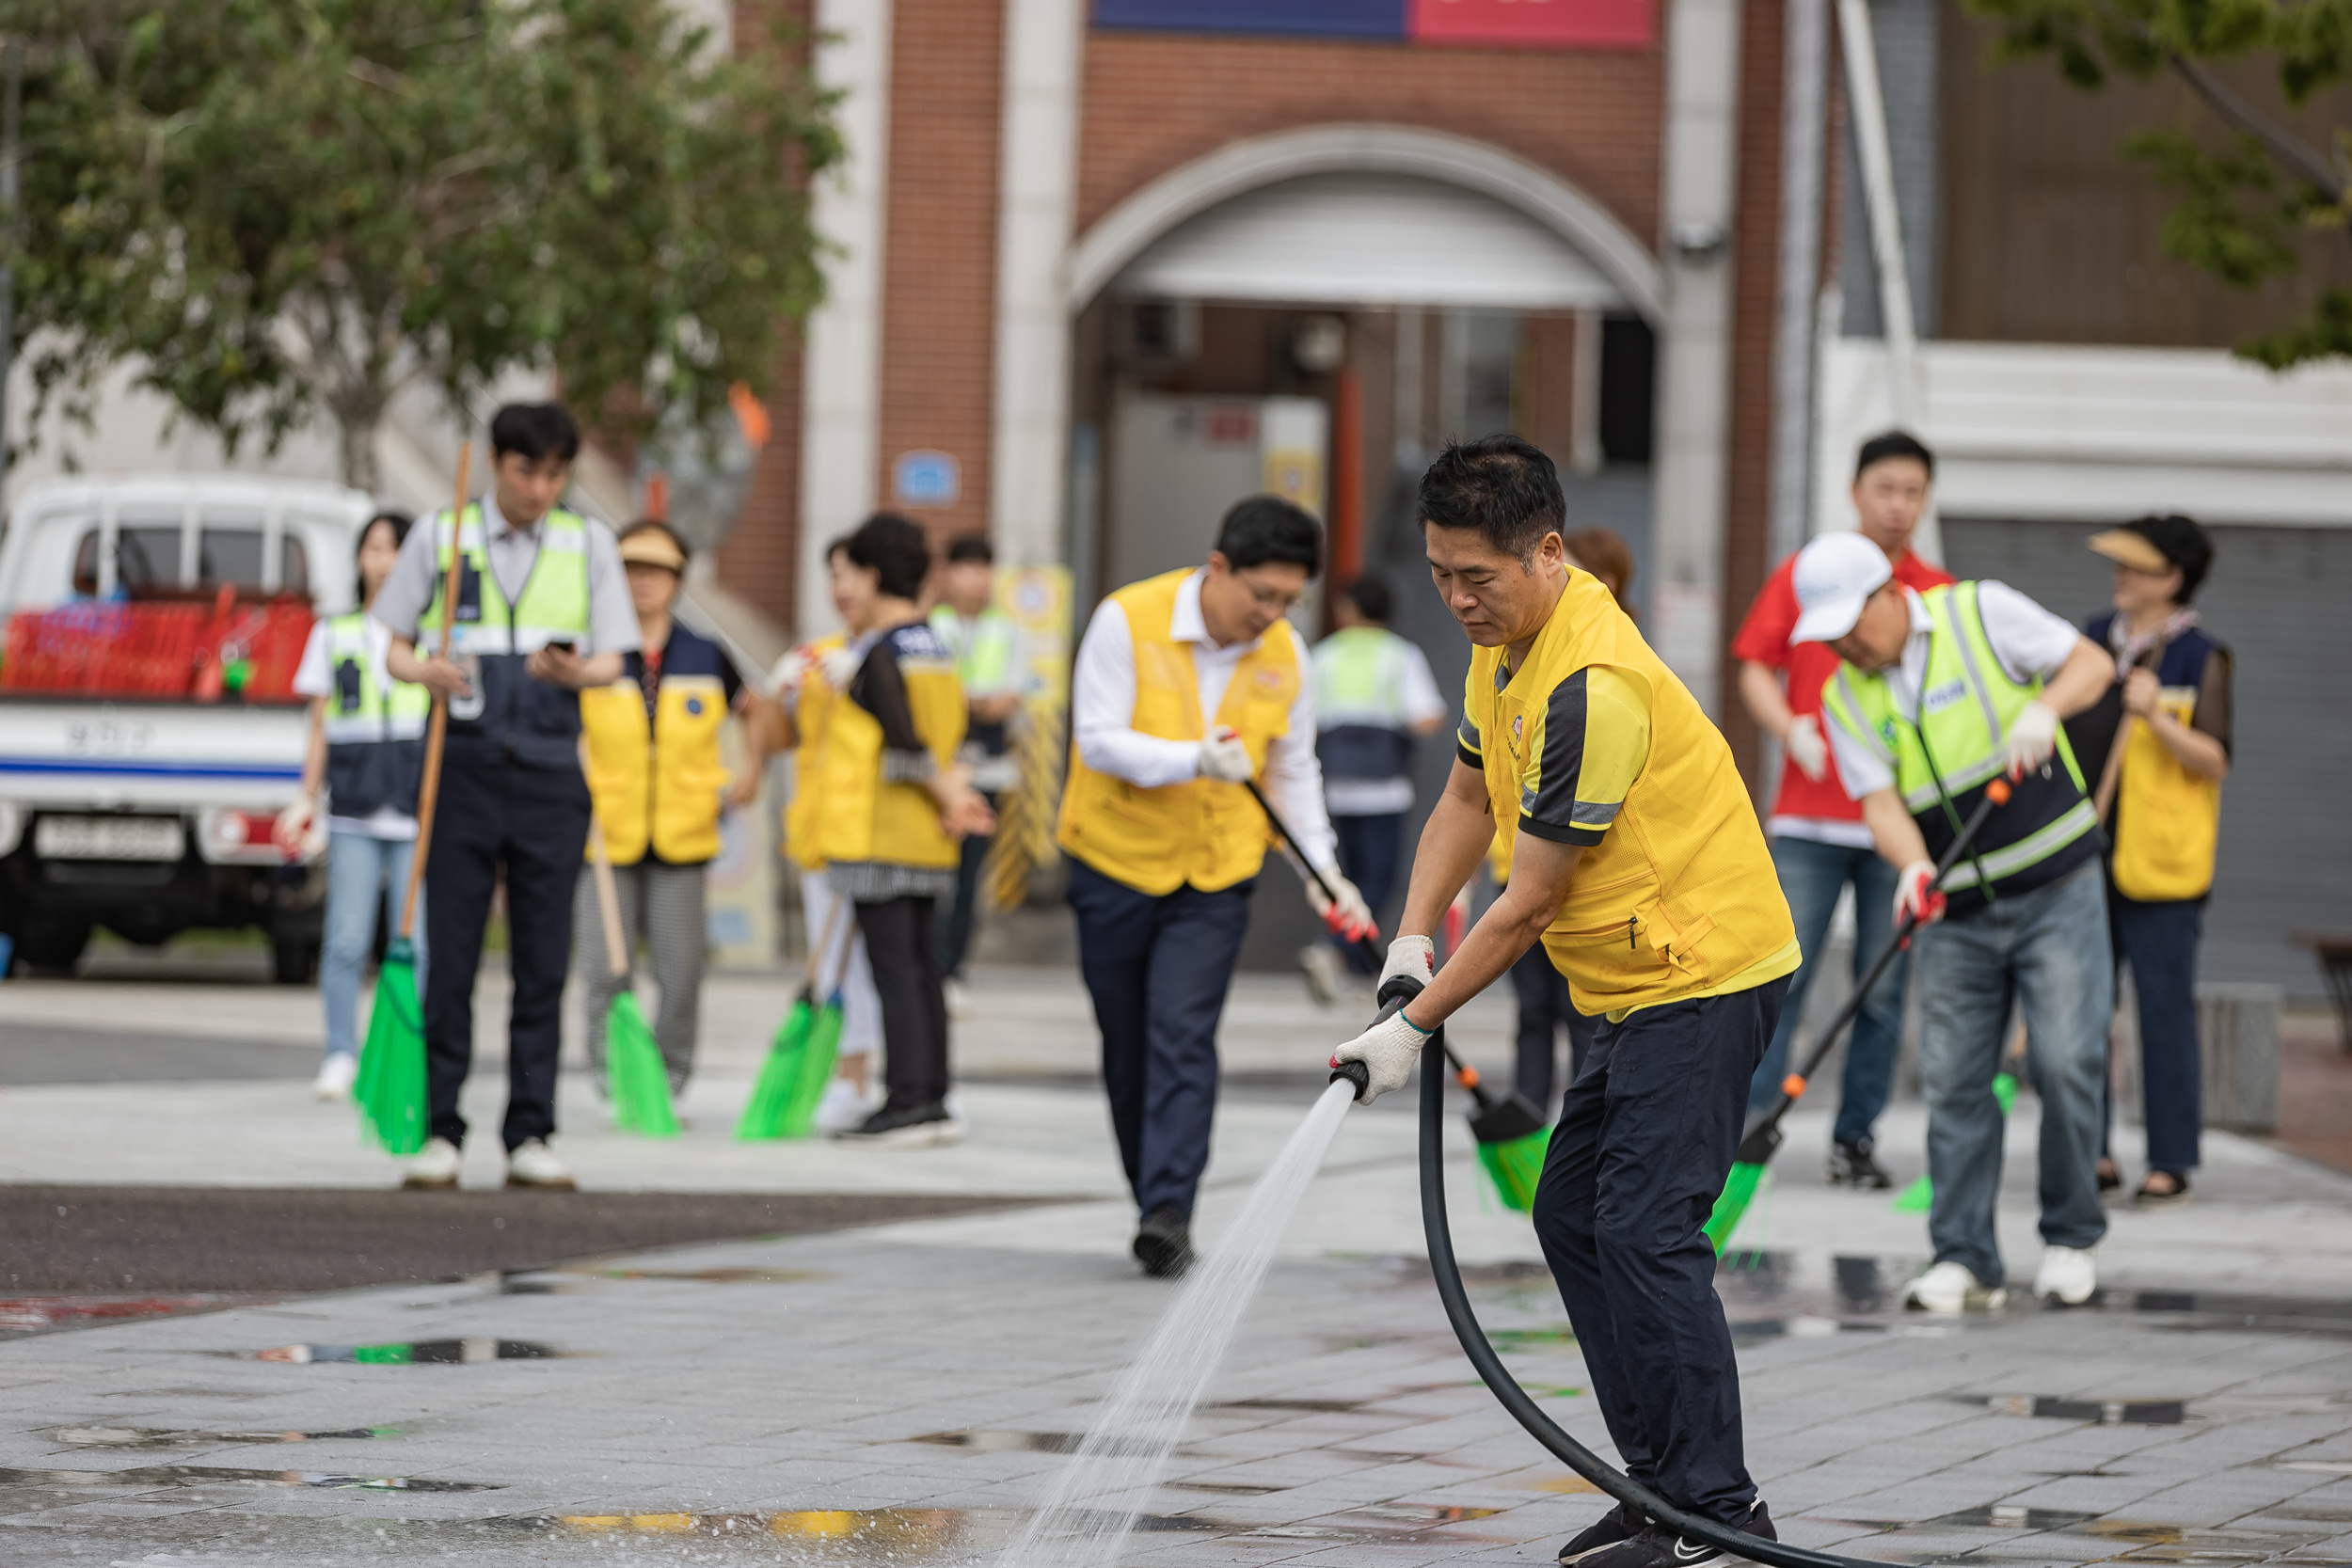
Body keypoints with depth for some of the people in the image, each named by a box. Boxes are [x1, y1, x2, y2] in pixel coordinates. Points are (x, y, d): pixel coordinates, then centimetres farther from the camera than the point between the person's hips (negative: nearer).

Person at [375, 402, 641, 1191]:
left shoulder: (588, 545, 10)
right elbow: (393, 648, 9)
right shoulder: (439, 538, 7)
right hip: (464, 764, -1)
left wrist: (575, 672, -16)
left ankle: (530, 1136, 5)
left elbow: (612, 660, 8)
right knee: (450, 957, -3)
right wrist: (427, 672, -14)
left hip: (550, 771, 1)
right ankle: (441, 1133, 1)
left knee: (543, 964, 1)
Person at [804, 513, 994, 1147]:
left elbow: (905, 744, -18)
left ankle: (907, 1101, -8)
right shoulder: (936, 649, 13)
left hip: (878, 834, -8)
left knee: (894, 968, -7)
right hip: (927, 838, 8)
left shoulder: (875, 654, -13)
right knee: (920, 968, 11)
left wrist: (945, 793, -7)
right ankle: (931, 1101, 13)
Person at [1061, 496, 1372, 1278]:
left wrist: (1322, 869, -2)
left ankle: (1169, 1213, -19)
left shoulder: (1283, 653, -1)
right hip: (1117, 863, -1)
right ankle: (1155, 1208, 21)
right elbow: (1099, 740, -18)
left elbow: (1293, 770, 9)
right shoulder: (1128, 620, -14)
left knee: (1183, 1039, -14)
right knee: (1129, 1050, 7)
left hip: (1216, 876, 1)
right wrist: (1194, 760, -32)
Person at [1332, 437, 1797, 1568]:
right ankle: (1659, 1477, 15)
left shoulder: (1591, 688, -25)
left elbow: (1529, 905, -20)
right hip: (1643, 989, 11)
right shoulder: (1507, 644, 7)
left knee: (1644, 1231, -15)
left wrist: (1414, 1027, -13)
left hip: (1702, 975, -11)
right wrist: (1410, 941, 7)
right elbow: (1467, 799, 21)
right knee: (1571, 1216, 11)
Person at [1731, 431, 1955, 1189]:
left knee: (1883, 989, 2)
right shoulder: (1801, 577, 7)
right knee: (1782, 975, -6)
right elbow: (1756, 670, 8)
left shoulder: (1941, 595, 8)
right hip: (1809, 816, -1)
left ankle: (1856, 1138, 11)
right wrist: (1792, 730, -9)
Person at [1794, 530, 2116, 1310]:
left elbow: (2092, 663, -3)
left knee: (2064, 1061, -10)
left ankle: (2070, 1238, 5)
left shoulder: (1983, 614, -5)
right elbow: (1881, 803, -8)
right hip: (1957, 912, 3)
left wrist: (2044, 706, -23)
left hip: (2056, 888, -3)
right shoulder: (1846, 699, 2)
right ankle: (1965, 1257, 3)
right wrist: (1912, 870, -28)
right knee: (1954, 1082, -2)